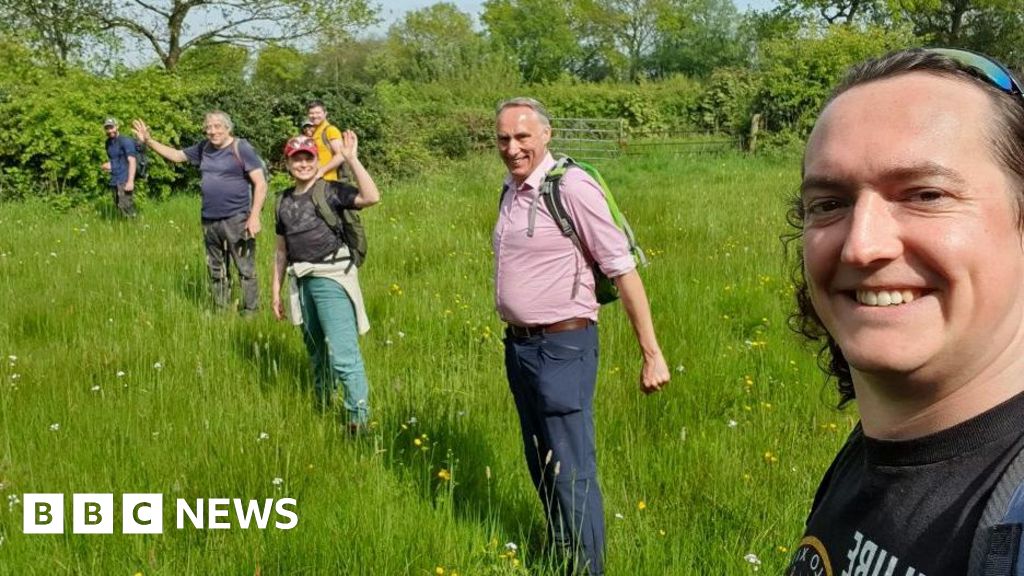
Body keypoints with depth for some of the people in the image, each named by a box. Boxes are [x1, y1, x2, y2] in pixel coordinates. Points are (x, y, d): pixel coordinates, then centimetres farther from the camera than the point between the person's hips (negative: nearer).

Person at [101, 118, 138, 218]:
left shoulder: (125, 141, -8)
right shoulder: (108, 142, 16)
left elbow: (132, 161, -15)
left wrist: (130, 181, -24)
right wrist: (108, 165, 5)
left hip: (124, 181, -8)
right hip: (114, 182, 8)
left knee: (126, 209, -16)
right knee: (119, 208, 7)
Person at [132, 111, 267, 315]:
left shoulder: (241, 149, -8)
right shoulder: (203, 148, 11)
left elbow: (260, 183, -12)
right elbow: (176, 155, 25)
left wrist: (254, 216, -18)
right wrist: (149, 141, 15)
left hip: (237, 220, -7)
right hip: (209, 222, 7)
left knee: (246, 271, -5)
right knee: (216, 272, 14)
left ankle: (250, 314, 1)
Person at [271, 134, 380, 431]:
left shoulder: (331, 191, -5)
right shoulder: (285, 200, 13)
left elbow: (372, 197, -24)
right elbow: (282, 249, 19)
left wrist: (351, 159, -24)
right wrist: (276, 290, 19)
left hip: (332, 278, -7)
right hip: (303, 281, 7)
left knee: (343, 353, -14)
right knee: (315, 349, 20)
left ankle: (358, 419, -11)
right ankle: (322, 405, 37)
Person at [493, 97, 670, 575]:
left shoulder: (571, 186, -16)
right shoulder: (511, 190, 8)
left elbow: (623, 270, -16)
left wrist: (651, 354, -16)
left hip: (562, 347, -8)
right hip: (518, 345, 8)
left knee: (572, 474, -1)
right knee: (541, 466, 19)